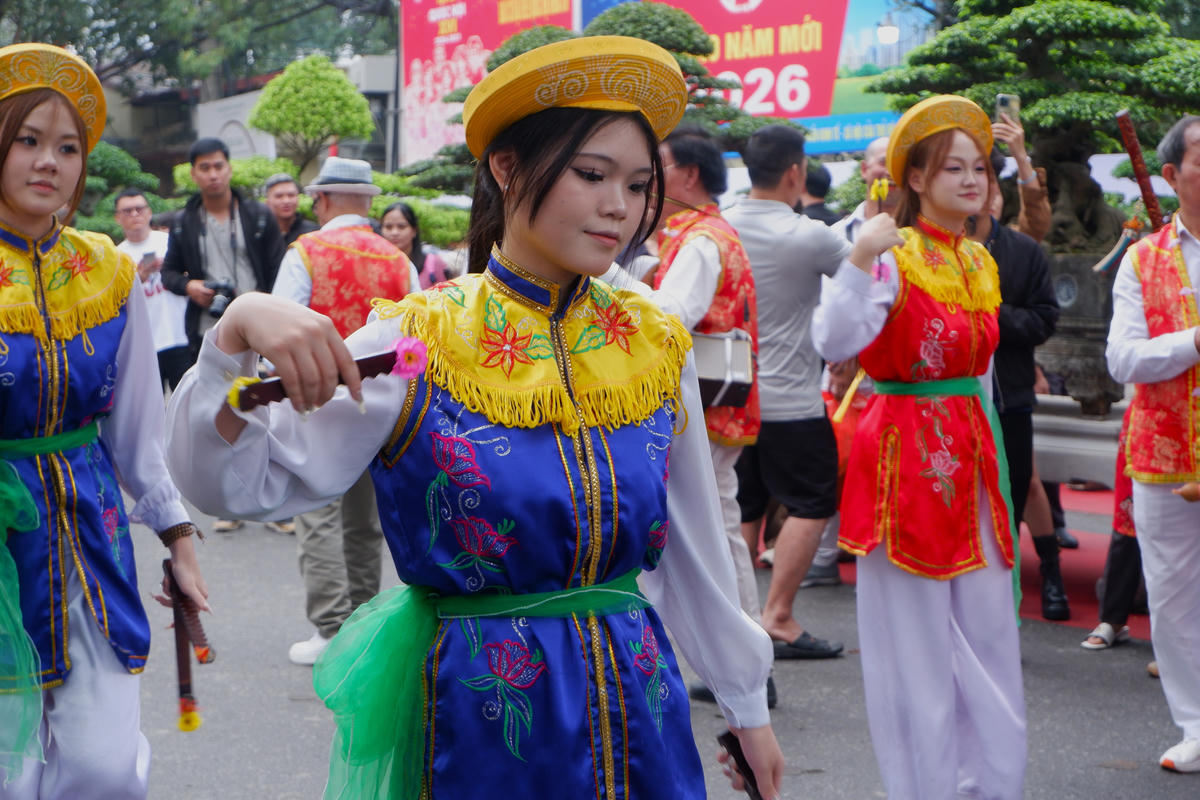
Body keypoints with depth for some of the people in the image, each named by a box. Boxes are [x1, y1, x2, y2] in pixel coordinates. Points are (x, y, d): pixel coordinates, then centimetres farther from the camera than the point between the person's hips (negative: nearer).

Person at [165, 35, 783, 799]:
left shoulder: (657, 348, 0)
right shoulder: (416, 345, -11)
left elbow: (694, 549, 9)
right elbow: (229, 485, -17)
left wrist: (747, 703, 14)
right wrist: (237, 334, -34)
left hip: (636, 710, 4)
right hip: (471, 716, -3)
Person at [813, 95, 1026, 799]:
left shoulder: (981, 264, 11)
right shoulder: (895, 258, -11)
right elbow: (835, 343, -26)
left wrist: (989, 450, 18)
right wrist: (858, 261, -37)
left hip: (970, 457, 7)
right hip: (904, 456, -7)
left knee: (989, 629, 12)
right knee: (916, 634, 1)